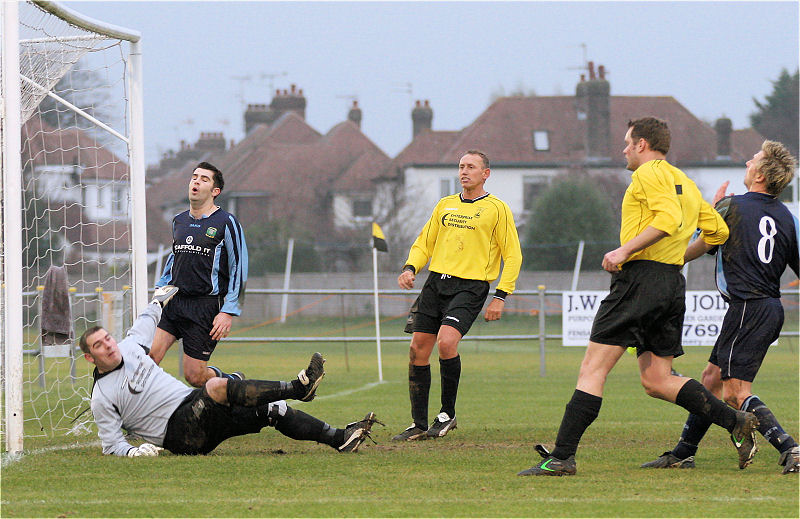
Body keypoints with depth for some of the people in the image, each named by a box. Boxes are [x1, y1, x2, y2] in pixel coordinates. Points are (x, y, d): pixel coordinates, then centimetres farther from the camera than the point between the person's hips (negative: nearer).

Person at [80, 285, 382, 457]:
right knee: (218, 386, -32)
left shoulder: (129, 348, 13)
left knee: (272, 410, -5)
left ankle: (338, 439, -7)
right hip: (179, 434, -8)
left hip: (195, 408, 8)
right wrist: (134, 452, -24)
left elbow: (147, 320, 34)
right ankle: (298, 387, -34)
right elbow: (111, 446, -6)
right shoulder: (102, 398, -6)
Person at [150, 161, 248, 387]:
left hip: (207, 307, -5)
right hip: (173, 301, 5)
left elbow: (239, 269, -5)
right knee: (148, 357, -15)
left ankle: (231, 382, 25)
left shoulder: (226, 223, -4)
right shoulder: (179, 221, 14)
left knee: (194, 376, -3)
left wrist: (228, 312, -11)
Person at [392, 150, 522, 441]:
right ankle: (419, 425, 8)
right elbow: (424, 243, 23)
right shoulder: (445, 205, 16)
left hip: (470, 286, -6)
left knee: (446, 342, -25)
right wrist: (410, 268, 3)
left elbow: (513, 255, 0)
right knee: (418, 349, -1)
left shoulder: (497, 209, 0)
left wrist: (501, 296, -8)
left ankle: (448, 413, -6)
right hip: (436, 282, 6)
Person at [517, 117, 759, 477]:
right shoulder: (684, 182, 21)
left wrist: (625, 250, -21)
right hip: (673, 282, 9)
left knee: (592, 369, -8)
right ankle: (736, 422, -1)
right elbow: (718, 231, 22)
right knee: (657, 382, 11)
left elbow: (669, 218, -22)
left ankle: (562, 457, -12)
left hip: (640, 277, -9)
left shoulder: (649, 173, -5)